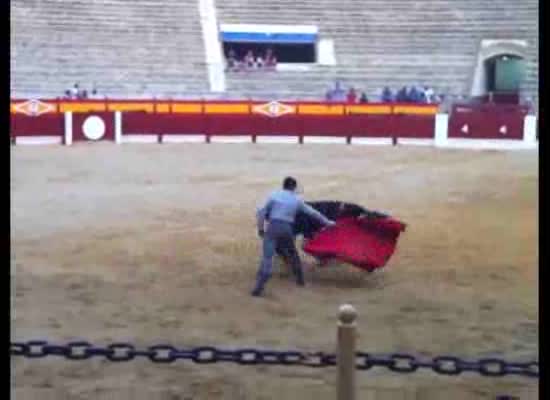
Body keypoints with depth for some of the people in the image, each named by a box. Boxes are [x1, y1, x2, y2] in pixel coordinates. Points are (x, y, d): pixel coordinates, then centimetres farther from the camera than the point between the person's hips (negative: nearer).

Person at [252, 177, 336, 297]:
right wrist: (327, 222, 33)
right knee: (292, 254, 24)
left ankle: (259, 287, -22)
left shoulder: (274, 195, 7)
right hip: (287, 229, 2)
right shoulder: (297, 199, 12)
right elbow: (312, 212, 21)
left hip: (273, 227, -2)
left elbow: (261, 213, 2)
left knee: (267, 257, -10)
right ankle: (300, 279, 40)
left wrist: (260, 229, 11)